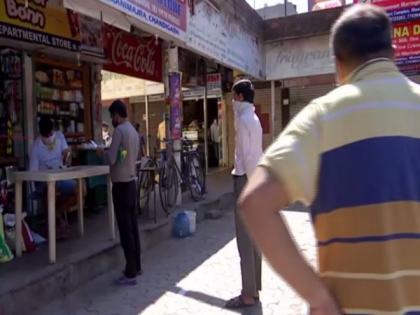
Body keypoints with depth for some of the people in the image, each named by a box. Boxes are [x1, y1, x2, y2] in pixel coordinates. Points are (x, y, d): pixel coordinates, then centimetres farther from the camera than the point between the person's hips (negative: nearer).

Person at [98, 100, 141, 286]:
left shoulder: (119, 130, -13)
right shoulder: (133, 131, 13)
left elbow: (112, 159, -17)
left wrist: (102, 152, 2)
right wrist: (108, 153, 20)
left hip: (121, 183, -9)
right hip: (131, 181, 9)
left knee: (125, 228, -5)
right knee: (132, 226, 13)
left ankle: (130, 274, 1)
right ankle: (136, 267, 22)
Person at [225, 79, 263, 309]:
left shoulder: (243, 120, -14)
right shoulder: (253, 118, 16)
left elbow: (247, 155, -20)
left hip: (246, 180, -10)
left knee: (245, 241, -3)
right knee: (253, 239, 13)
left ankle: (248, 295, 6)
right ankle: (254, 289, 24)